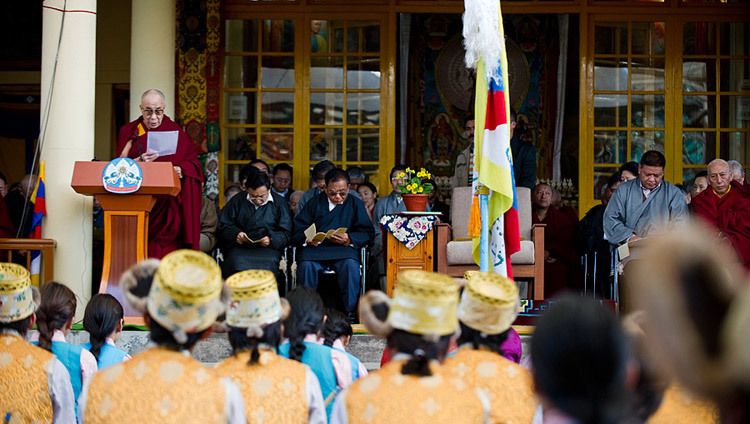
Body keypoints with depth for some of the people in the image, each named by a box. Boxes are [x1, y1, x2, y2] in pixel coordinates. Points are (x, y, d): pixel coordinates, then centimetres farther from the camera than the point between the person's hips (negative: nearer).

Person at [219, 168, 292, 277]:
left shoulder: (279, 203, 12)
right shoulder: (237, 201, 15)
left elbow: (285, 233, 9)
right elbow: (224, 226, 15)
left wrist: (271, 240, -11)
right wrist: (236, 234, -6)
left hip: (267, 248, -1)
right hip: (239, 247, 1)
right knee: (238, 263, -34)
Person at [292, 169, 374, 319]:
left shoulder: (355, 204, 15)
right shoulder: (314, 203, 17)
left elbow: (367, 232, 4)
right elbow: (297, 229, 9)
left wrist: (349, 239, -15)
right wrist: (307, 239, -15)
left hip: (344, 249, -1)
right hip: (314, 248, 1)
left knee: (351, 264, -34)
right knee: (306, 265, -32)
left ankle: (351, 312, -25)